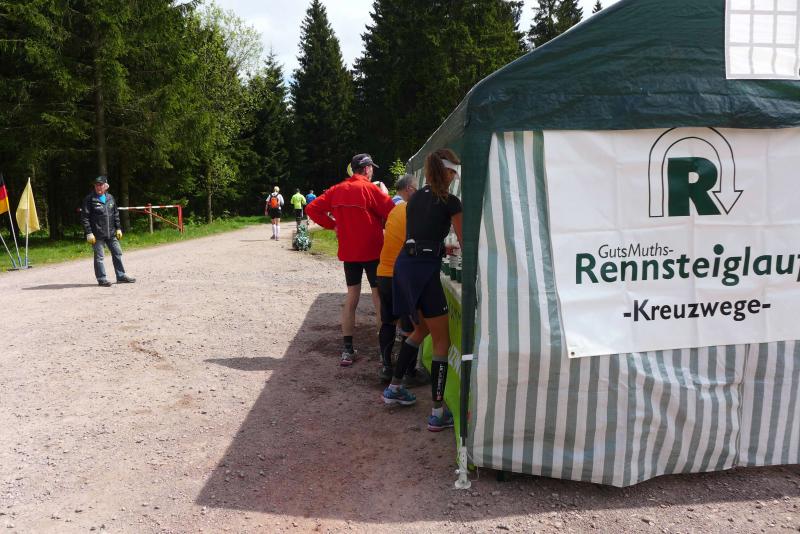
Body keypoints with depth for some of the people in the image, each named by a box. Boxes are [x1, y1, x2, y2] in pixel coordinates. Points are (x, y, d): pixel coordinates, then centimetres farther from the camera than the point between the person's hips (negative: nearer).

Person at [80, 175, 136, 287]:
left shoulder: (110, 198, 9)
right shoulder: (90, 199, -7)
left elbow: (116, 214, 17)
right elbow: (84, 217, -8)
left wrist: (118, 228, 12)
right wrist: (89, 233, -13)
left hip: (111, 233, 6)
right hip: (97, 234, -5)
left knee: (117, 253, 10)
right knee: (99, 257, 1)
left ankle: (121, 276, 20)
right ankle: (102, 279, 9)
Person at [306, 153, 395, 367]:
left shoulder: (337, 190, 6)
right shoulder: (370, 189, -11)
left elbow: (312, 209, 5)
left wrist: (332, 224, 6)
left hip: (348, 252, 5)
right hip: (372, 251, -5)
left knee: (351, 297, 11)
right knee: (379, 297, 3)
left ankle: (347, 350, 11)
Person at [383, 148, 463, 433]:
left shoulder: (415, 198, 15)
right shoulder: (450, 202, -4)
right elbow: (465, 242, 4)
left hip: (404, 264, 8)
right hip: (425, 270, -7)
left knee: (421, 328, 26)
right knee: (442, 341, 2)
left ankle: (394, 387, 33)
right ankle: (438, 413, 4)